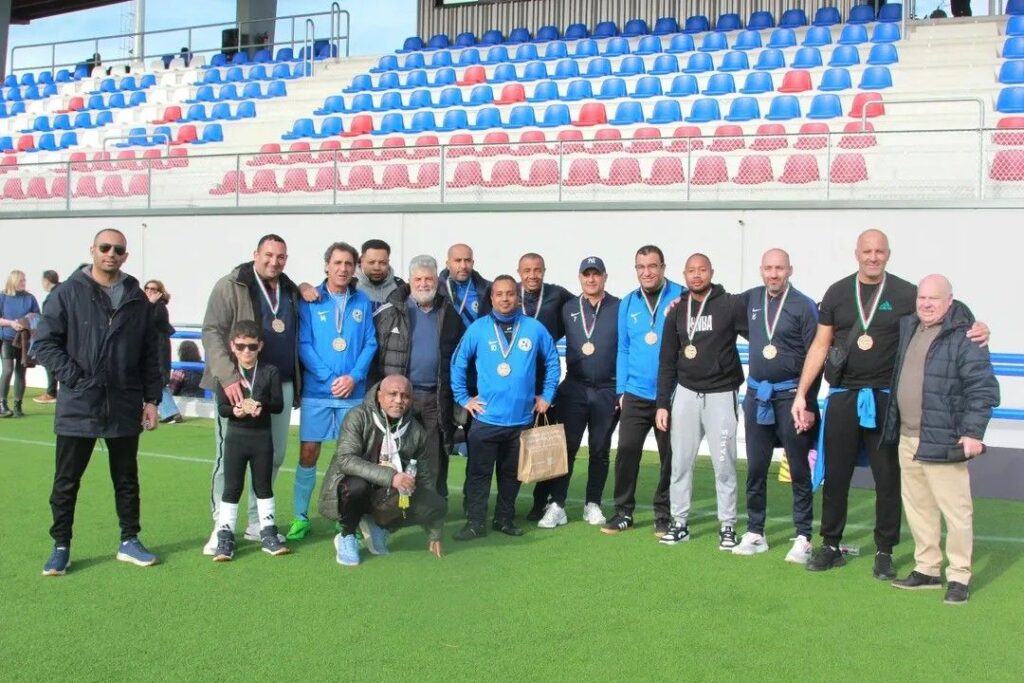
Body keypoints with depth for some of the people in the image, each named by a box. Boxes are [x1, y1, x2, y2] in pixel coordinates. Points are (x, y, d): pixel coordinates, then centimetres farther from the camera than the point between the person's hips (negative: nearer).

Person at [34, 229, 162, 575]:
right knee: (67, 481, 5)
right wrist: (73, 378, -12)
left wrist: (151, 399, 6)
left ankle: (129, 541, 24)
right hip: (77, 407, -2)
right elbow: (44, 343, -3)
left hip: (125, 407, 3)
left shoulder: (137, 299, 8)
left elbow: (151, 354, 10)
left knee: (127, 478, 12)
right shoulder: (68, 293, -1)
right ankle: (61, 547, 18)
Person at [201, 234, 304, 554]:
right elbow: (212, 332, -13)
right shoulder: (231, 286, -4)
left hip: (281, 385, 6)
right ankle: (221, 526, 9)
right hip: (239, 384, -6)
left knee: (274, 455, 10)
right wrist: (228, 376, -23)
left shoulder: (290, 291, 14)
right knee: (229, 456, -1)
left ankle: (257, 523, 22)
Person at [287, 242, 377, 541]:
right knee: (308, 454, 0)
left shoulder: (363, 302, 5)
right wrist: (330, 379, -13)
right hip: (317, 391, -1)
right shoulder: (310, 301, 0)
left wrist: (354, 376, -11)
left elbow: (370, 344, 3)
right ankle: (300, 517, 10)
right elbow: (304, 345, -5)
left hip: (354, 392, 2)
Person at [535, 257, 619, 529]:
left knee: (600, 450, 9)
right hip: (574, 388, 1)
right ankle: (557, 505, 3)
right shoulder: (568, 308, 6)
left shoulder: (619, 308, 0)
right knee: (566, 446, -1)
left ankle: (593, 505, 19)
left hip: (607, 391, -1)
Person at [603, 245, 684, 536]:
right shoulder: (627, 304, 8)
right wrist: (621, 389, 6)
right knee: (626, 452, 1)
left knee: (669, 456, 7)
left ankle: (664, 515, 19)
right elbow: (623, 349, 11)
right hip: (635, 394, 2)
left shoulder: (681, 297, -3)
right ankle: (623, 512, 14)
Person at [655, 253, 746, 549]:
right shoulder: (677, 312, 7)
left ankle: (727, 526, 12)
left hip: (721, 394, -3)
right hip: (685, 393, 4)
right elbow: (667, 362, 9)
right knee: (680, 462, 6)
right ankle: (679, 523, 16)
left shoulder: (730, 305, -5)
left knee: (724, 464, 1)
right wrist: (662, 403, 4)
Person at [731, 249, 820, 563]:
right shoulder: (751, 299, 5)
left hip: (791, 395, -4)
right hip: (756, 395, 4)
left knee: (799, 469, 3)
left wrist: (809, 402, -12)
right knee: (755, 468, 9)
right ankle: (755, 533, 19)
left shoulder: (804, 306, -7)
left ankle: (803, 537, 11)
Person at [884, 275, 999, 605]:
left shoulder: (964, 338, -12)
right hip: (907, 438, 8)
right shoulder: (908, 328, 11)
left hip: (943, 441, -8)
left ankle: (959, 577, 11)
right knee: (917, 507, 16)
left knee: (956, 510, -1)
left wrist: (973, 433, -19)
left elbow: (983, 389, -14)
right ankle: (927, 569, 28)